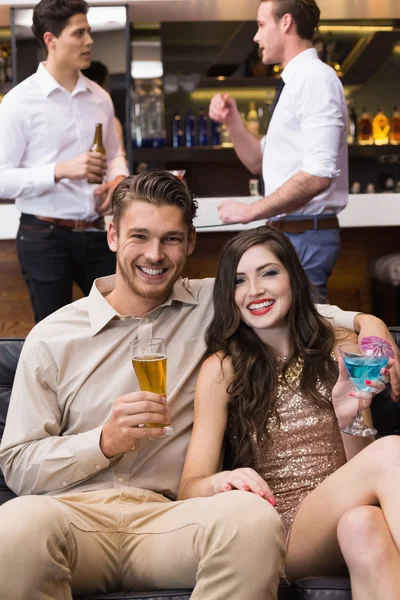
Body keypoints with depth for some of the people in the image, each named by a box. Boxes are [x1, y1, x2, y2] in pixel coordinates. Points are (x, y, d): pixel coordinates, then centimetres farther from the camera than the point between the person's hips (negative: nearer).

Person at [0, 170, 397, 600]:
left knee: (253, 518, -35)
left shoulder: (211, 304, 13)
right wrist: (106, 441, -10)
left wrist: (363, 320, 10)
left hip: (166, 516, 1)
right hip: (74, 511, -1)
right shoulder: (52, 338, 7)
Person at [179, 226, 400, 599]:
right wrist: (221, 482, -27)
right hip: (278, 532, -1)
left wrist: (348, 417, -9)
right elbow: (190, 489, -3)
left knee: (362, 524, -38)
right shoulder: (221, 369, 2)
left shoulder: (340, 349, 10)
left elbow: (361, 470, 12)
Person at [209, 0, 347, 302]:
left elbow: (317, 175, -25)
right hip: (289, 232, 9)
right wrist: (233, 121, 6)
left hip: (305, 235, -9)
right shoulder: (295, 82, 16)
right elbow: (261, 163, 21)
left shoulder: (315, 78, -14)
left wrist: (252, 210, -19)